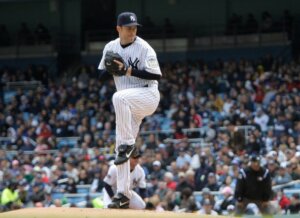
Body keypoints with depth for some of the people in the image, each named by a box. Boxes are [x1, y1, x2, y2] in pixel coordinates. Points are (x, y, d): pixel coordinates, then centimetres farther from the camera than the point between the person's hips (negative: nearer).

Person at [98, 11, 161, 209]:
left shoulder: (144, 48, -11)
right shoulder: (110, 48, 5)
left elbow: (157, 75, -14)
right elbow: (102, 75, 12)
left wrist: (130, 71, -22)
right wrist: (112, 69, -11)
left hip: (148, 96, -6)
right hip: (129, 105, 6)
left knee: (119, 97, -37)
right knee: (120, 148, 0)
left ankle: (128, 144, -24)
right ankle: (123, 195, 5)